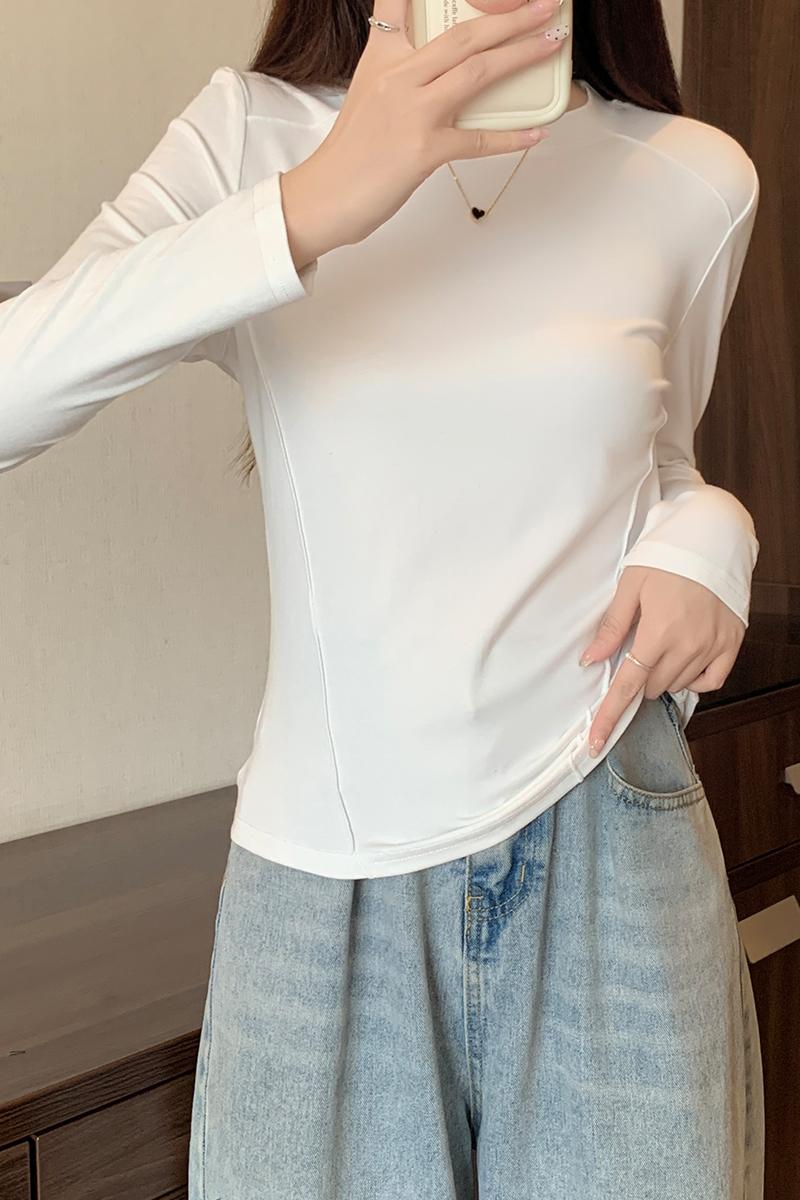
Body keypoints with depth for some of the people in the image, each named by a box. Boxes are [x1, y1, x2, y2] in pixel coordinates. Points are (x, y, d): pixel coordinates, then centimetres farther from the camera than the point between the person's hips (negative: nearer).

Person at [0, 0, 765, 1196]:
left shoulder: (697, 179, 1)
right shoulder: (250, 134, -3)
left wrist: (704, 539, -6)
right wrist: (310, 209, -29)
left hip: (608, 834, 1)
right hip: (331, 863, -1)